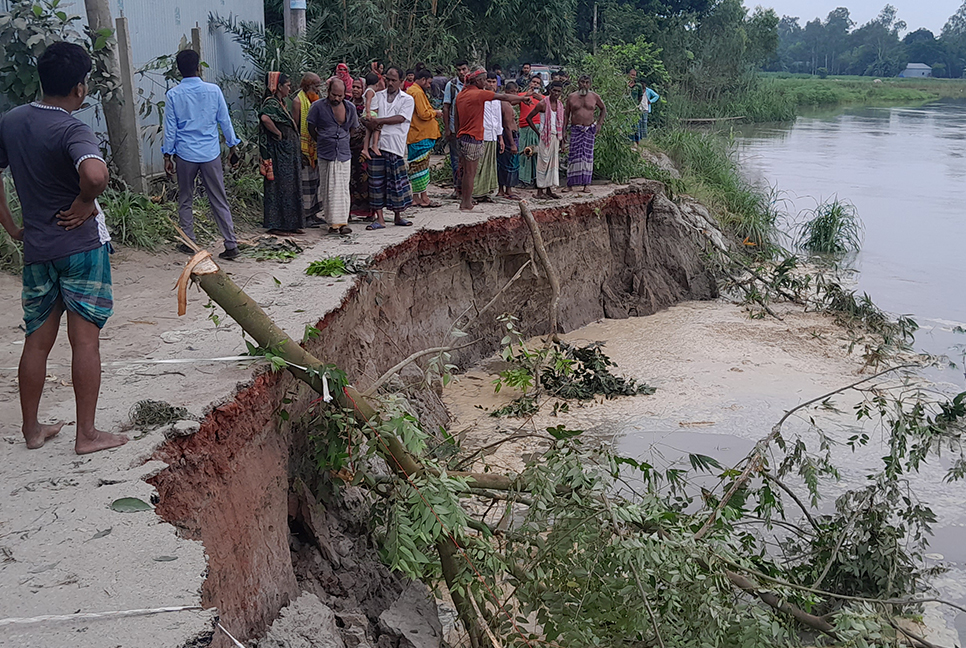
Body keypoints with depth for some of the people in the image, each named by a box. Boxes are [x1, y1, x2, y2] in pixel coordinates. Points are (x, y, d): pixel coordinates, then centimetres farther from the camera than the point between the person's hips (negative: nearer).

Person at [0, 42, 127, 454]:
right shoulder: (71, 130, -17)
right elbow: (95, 174, -37)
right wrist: (84, 204, -18)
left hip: (36, 249, 6)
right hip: (81, 246, -6)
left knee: (37, 342, 14)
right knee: (85, 341, 1)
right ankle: (87, 434, 7)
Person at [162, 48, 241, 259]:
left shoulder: (172, 95, -3)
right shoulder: (213, 90, -2)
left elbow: (170, 129, -1)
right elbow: (225, 121, 4)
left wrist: (167, 156, 7)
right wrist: (232, 147, 14)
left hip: (185, 154, 0)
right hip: (211, 154, 1)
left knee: (185, 200, 13)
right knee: (219, 201, 3)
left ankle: (189, 242, 17)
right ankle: (231, 244, 1)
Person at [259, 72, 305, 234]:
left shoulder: (279, 103, 16)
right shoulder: (271, 103, -14)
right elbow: (265, 118, -35)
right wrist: (278, 133, -23)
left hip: (288, 152, 10)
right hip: (279, 152, -10)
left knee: (290, 186, 12)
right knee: (279, 186, -6)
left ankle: (290, 223, 18)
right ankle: (276, 225, -1)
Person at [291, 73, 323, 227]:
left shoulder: (315, 101, 14)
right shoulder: (298, 101, -11)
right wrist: (299, 152, -18)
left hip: (315, 149, 8)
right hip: (304, 149, -8)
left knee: (314, 180, 12)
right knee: (305, 181, -5)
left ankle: (312, 214, 20)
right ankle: (304, 216, 0)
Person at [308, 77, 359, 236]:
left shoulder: (350, 108, 6)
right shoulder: (318, 107, -4)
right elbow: (311, 128, 8)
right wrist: (322, 142, 13)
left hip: (344, 154, 2)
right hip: (326, 155, -2)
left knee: (343, 188, -1)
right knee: (328, 189, 0)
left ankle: (343, 221, 3)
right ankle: (333, 223, 5)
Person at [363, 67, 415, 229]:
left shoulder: (407, 99, 8)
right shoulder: (377, 96, 16)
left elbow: (401, 118, -7)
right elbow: (367, 116, 6)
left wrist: (379, 121, -14)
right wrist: (369, 122, -17)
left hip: (395, 145, -2)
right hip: (377, 143, 2)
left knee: (396, 181, 1)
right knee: (376, 180, -1)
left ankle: (397, 216, 15)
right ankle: (379, 218, 4)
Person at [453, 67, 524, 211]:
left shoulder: (460, 94, 11)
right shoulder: (479, 94, -12)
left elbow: (457, 119, 14)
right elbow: (504, 97, -6)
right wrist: (523, 98, 6)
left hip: (462, 136, 8)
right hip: (473, 137, -8)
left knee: (466, 171, 14)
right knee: (470, 173, -3)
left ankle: (465, 201, 19)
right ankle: (466, 204, 1)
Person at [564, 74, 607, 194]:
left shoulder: (594, 96, 5)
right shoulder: (571, 97, 4)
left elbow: (603, 109, 19)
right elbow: (566, 114, 9)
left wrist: (599, 123, 8)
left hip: (590, 129, 1)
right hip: (576, 129, -1)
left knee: (588, 155, 0)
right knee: (574, 155, -6)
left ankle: (586, 184, 4)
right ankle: (571, 183, -2)